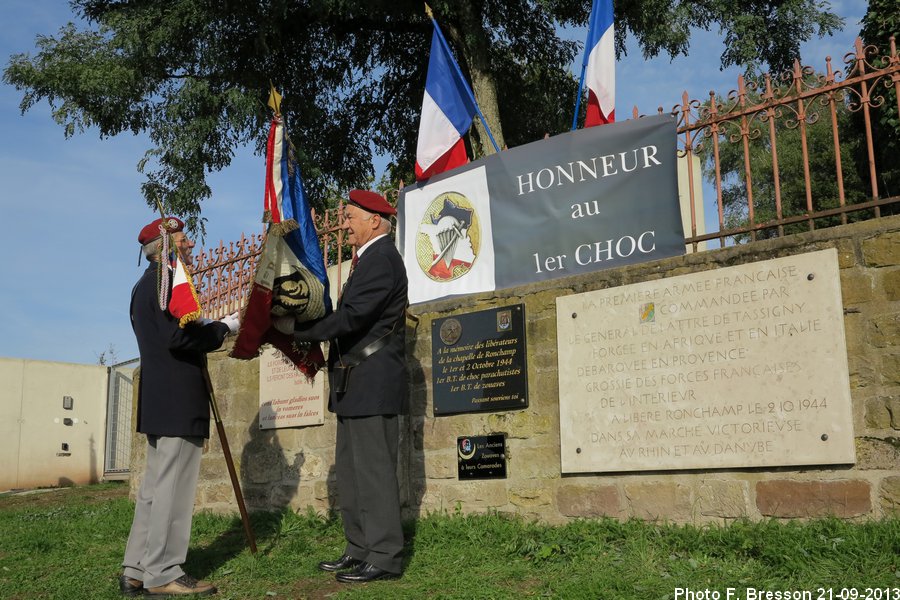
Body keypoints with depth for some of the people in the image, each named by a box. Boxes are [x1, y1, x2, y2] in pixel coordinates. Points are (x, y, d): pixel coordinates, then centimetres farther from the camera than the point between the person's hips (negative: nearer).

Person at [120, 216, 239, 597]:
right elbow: (180, 337, -23)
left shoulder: (146, 284, 20)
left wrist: (209, 329, 12)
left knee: (156, 487, 13)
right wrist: (223, 328, -10)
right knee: (173, 488, -5)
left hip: (159, 400, 10)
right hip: (178, 402, -10)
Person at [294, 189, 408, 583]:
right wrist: (306, 332, 4)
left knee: (373, 470, -6)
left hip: (371, 383, -11)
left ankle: (385, 558, 1)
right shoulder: (369, 259, 21)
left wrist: (297, 331, -13)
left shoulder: (381, 258, -12)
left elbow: (352, 316, -22)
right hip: (356, 386, 11)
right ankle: (360, 551, 21)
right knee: (349, 470, 13)